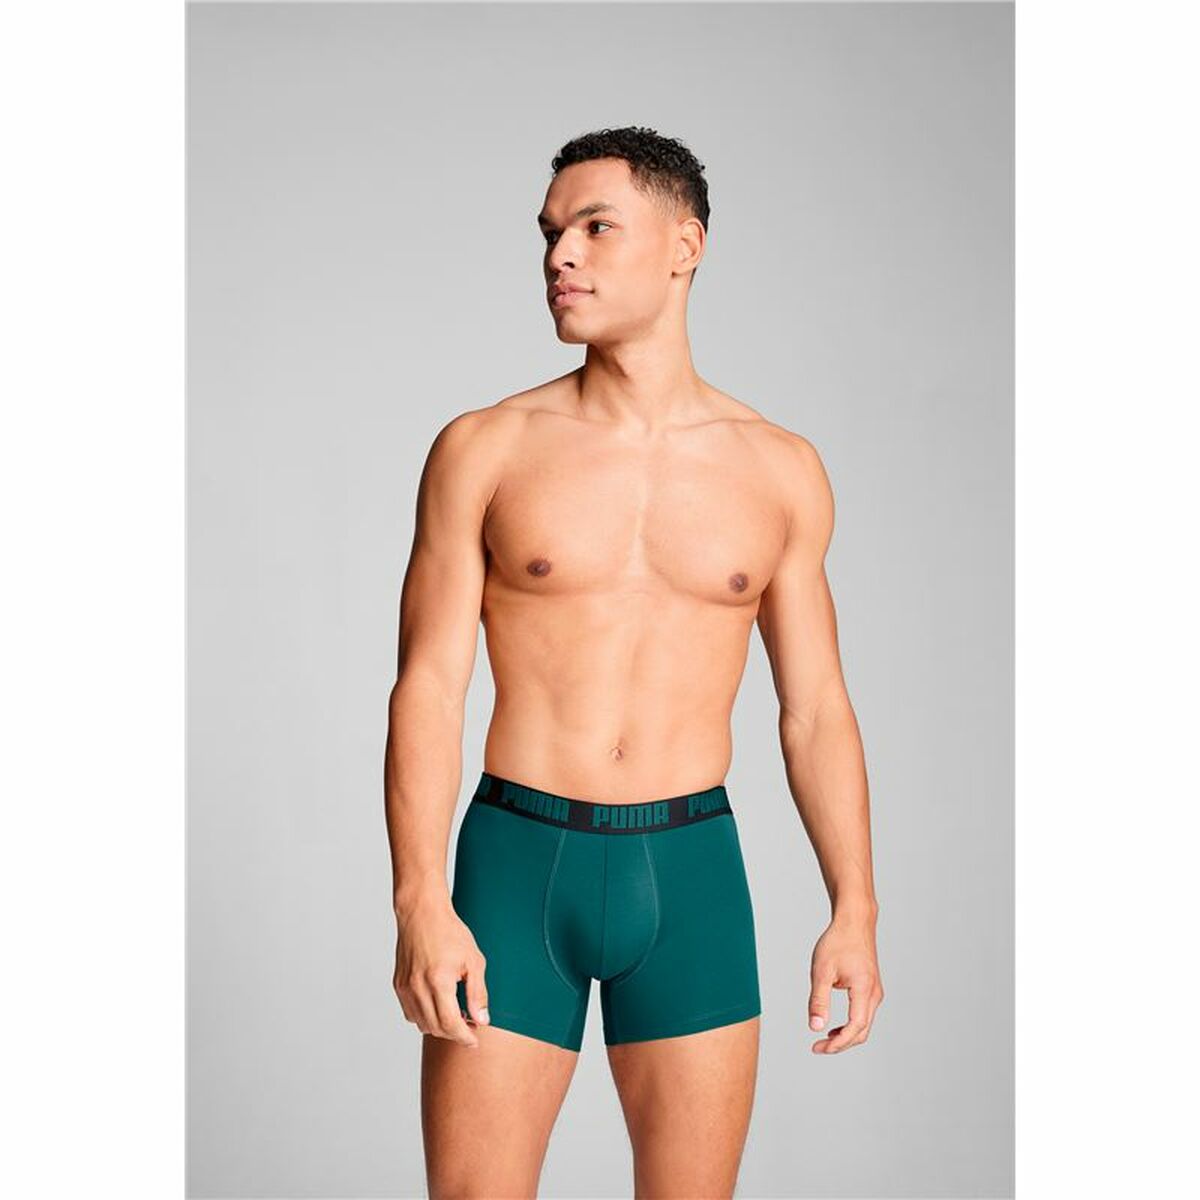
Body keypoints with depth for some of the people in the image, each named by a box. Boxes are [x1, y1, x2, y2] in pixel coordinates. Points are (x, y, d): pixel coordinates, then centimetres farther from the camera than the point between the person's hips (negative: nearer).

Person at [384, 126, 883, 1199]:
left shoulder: (780, 470, 5)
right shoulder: (484, 450, 0)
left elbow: (815, 708, 8)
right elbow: (428, 687, -3)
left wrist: (855, 908, 3)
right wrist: (419, 904, -12)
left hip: (691, 869, 1)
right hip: (517, 861, -1)